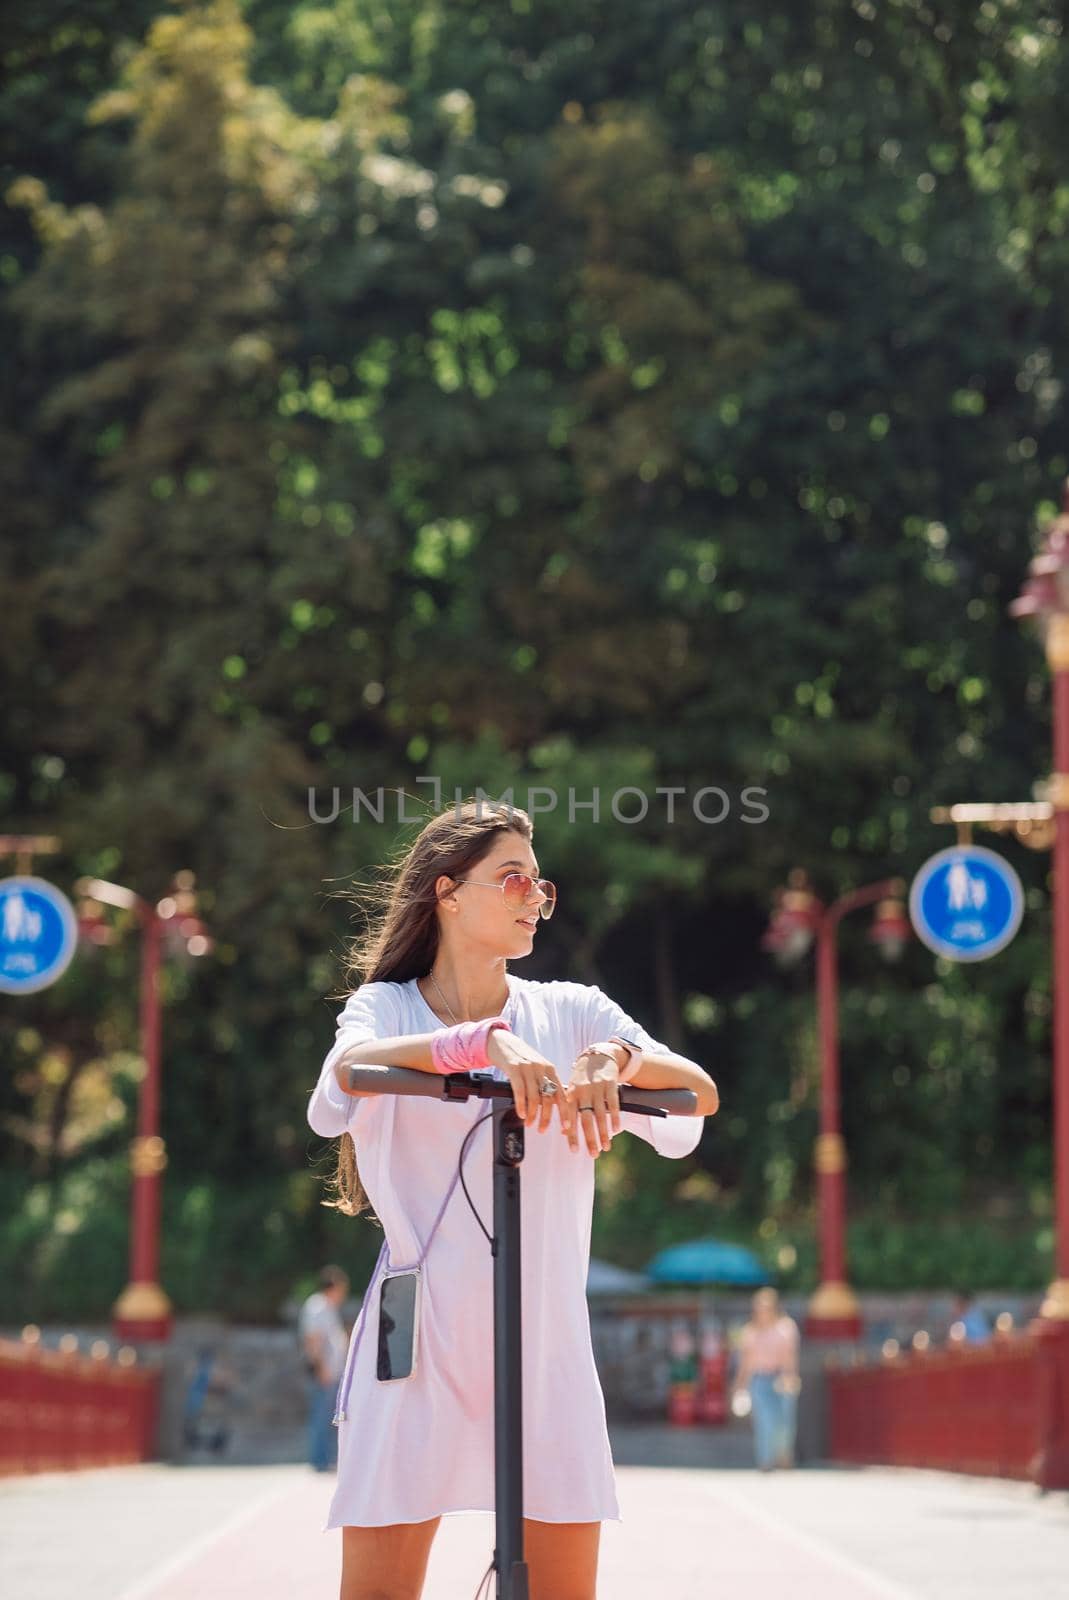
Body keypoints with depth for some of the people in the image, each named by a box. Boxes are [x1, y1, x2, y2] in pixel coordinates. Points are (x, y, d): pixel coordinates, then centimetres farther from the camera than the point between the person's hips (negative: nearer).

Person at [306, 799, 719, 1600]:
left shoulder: (572, 1013, 8)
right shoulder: (386, 1008, 4)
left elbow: (700, 1095, -5)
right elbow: (346, 1070, -20)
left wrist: (615, 1057, -26)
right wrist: (482, 1040, -34)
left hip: (547, 1344, 2)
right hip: (418, 1345, -2)